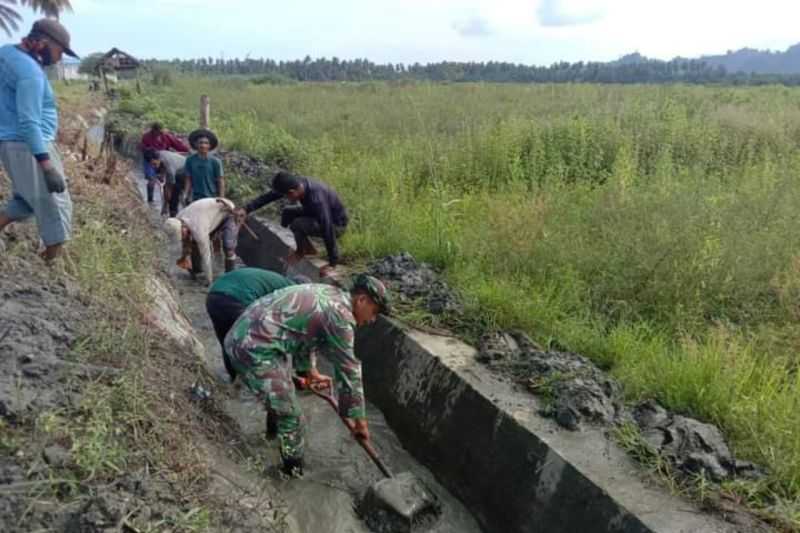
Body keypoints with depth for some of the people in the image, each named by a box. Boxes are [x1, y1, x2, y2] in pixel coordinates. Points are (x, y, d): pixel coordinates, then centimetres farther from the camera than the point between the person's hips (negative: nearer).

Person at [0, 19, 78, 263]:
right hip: (29, 148, -10)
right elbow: (29, 124, -27)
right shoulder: (29, 71, -22)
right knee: (54, 204, 4)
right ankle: (54, 259, 16)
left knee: (27, 198, 25)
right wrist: (48, 168, -27)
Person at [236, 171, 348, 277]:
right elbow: (270, 196, -6)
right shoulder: (296, 183, -14)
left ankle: (301, 252, 3)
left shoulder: (316, 200, -37)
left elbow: (328, 230, -35)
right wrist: (246, 209, -14)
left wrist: (333, 263, -31)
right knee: (287, 213, 8)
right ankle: (308, 248, 13)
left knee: (297, 225, -26)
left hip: (337, 224, -8)